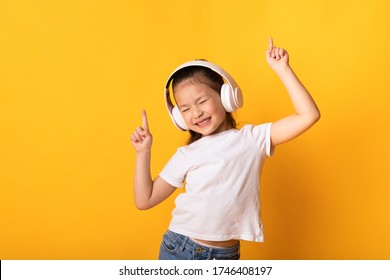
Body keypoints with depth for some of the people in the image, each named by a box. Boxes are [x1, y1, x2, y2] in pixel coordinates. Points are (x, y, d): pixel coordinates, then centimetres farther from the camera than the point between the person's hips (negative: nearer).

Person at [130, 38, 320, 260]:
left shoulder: (252, 138, -2)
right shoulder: (186, 155, 1)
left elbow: (309, 116, -10)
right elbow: (145, 200, 4)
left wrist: (282, 69, -11)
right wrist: (143, 153, -3)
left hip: (226, 255, -1)